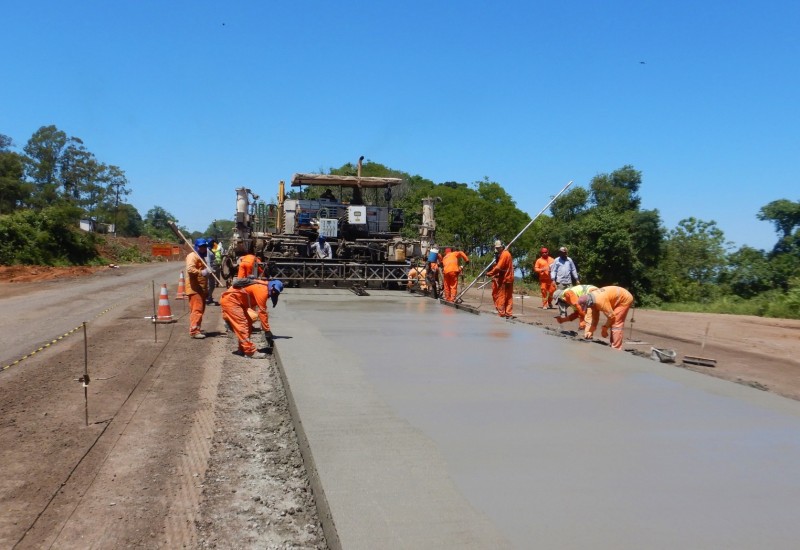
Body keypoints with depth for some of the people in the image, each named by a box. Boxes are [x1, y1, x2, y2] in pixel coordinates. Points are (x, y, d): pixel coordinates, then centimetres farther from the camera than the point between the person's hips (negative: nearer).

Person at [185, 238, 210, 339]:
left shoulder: (201, 257, 24)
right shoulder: (192, 256, -10)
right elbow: (190, 269, -27)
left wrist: (208, 271, 23)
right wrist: (201, 272, -38)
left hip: (201, 288, 11)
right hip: (195, 288, -11)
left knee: (200, 309, 14)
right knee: (197, 309, -15)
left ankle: (197, 329, 22)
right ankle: (194, 331, -17)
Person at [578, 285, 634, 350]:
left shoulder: (600, 301, -35)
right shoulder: (592, 300, -7)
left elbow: (611, 316, -25)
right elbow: (595, 317, 3)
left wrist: (604, 329, -13)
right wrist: (591, 331, -3)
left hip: (625, 299, -10)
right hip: (617, 300, 10)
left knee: (616, 324, -13)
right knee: (612, 323, 15)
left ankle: (616, 349, -10)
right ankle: (613, 345, 26)